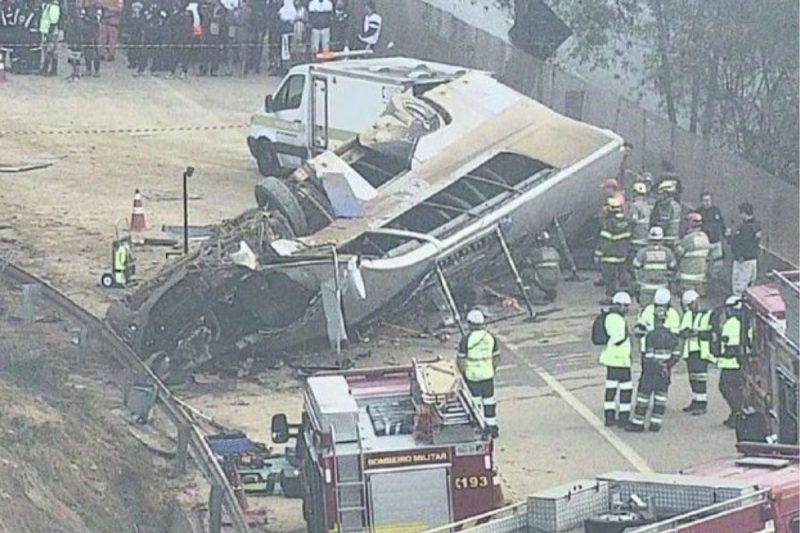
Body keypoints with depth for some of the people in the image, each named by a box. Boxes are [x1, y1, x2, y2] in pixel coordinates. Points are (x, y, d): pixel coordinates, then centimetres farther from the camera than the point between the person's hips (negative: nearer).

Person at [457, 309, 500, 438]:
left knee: (475, 403, 10)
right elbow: (496, 358, 5)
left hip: (472, 375, -3)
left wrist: (463, 373, 3)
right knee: (489, 401, 13)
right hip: (487, 374, 3)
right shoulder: (491, 338, -3)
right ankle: (492, 427, 19)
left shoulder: (466, 340, -14)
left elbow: (461, 361, -12)